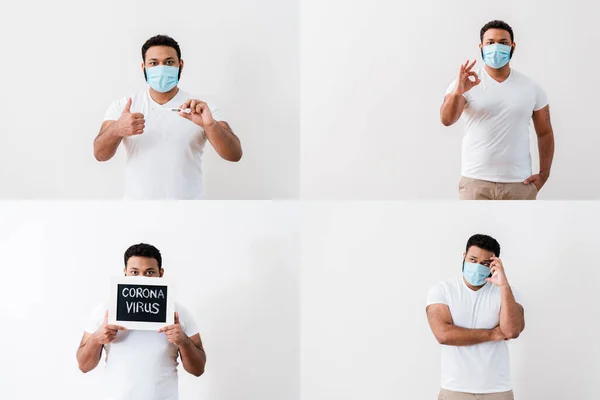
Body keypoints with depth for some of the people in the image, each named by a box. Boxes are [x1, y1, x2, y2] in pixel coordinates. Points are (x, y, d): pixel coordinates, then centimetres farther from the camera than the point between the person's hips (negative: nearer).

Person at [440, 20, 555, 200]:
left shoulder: (532, 89, 5)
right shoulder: (465, 84, -4)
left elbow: (545, 133, 12)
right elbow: (446, 119, -20)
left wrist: (544, 174, 2)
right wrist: (457, 92, -40)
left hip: (519, 184, 2)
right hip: (476, 182, -2)